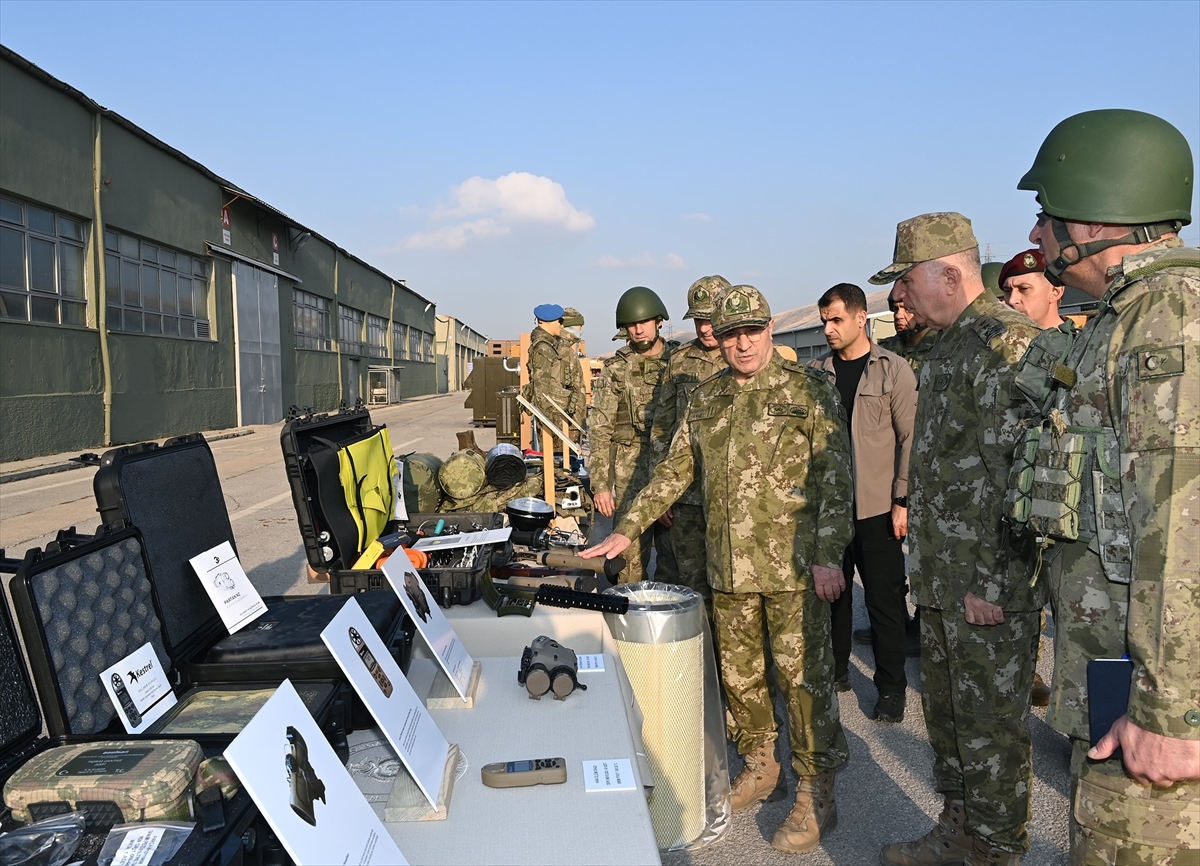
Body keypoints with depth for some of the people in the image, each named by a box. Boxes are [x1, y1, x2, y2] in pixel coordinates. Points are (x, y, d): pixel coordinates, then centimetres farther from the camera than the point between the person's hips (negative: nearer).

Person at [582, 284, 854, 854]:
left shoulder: (808, 389, -3)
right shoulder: (706, 399, 11)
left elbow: (836, 477, -6)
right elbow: (675, 470, 15)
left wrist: (829, 555, -13)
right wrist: (625, 530, 10)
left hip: (793, 564, -4)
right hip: (728, 567, 5)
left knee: (803, 675, 1)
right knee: (739, 673, 13)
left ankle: (816, 795, 16)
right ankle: (760, 768, 34)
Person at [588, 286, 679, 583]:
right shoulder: (616, 369, 2)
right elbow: (599, 430, 0)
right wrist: (600, 484, -6)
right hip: (631, 475, -1)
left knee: (675, 557, 6)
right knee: (630, 560, 1)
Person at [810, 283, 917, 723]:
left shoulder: (894, 370, -3)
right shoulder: (816, 372, 7)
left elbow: (911, 439, -3)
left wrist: (902, 500, -7)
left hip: (877, 507, -3)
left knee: (884, 600, 4)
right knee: (831, 592, 12)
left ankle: (891, 687, 18)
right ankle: (835, 671, 29)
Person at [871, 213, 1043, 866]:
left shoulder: (1008, 343, -17)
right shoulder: (948, 348, 15)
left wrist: (991, 583, -21)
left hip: (990, 588, -10)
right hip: (944, 581, 10)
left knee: (991, 725, 5)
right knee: (946, 711, 20)